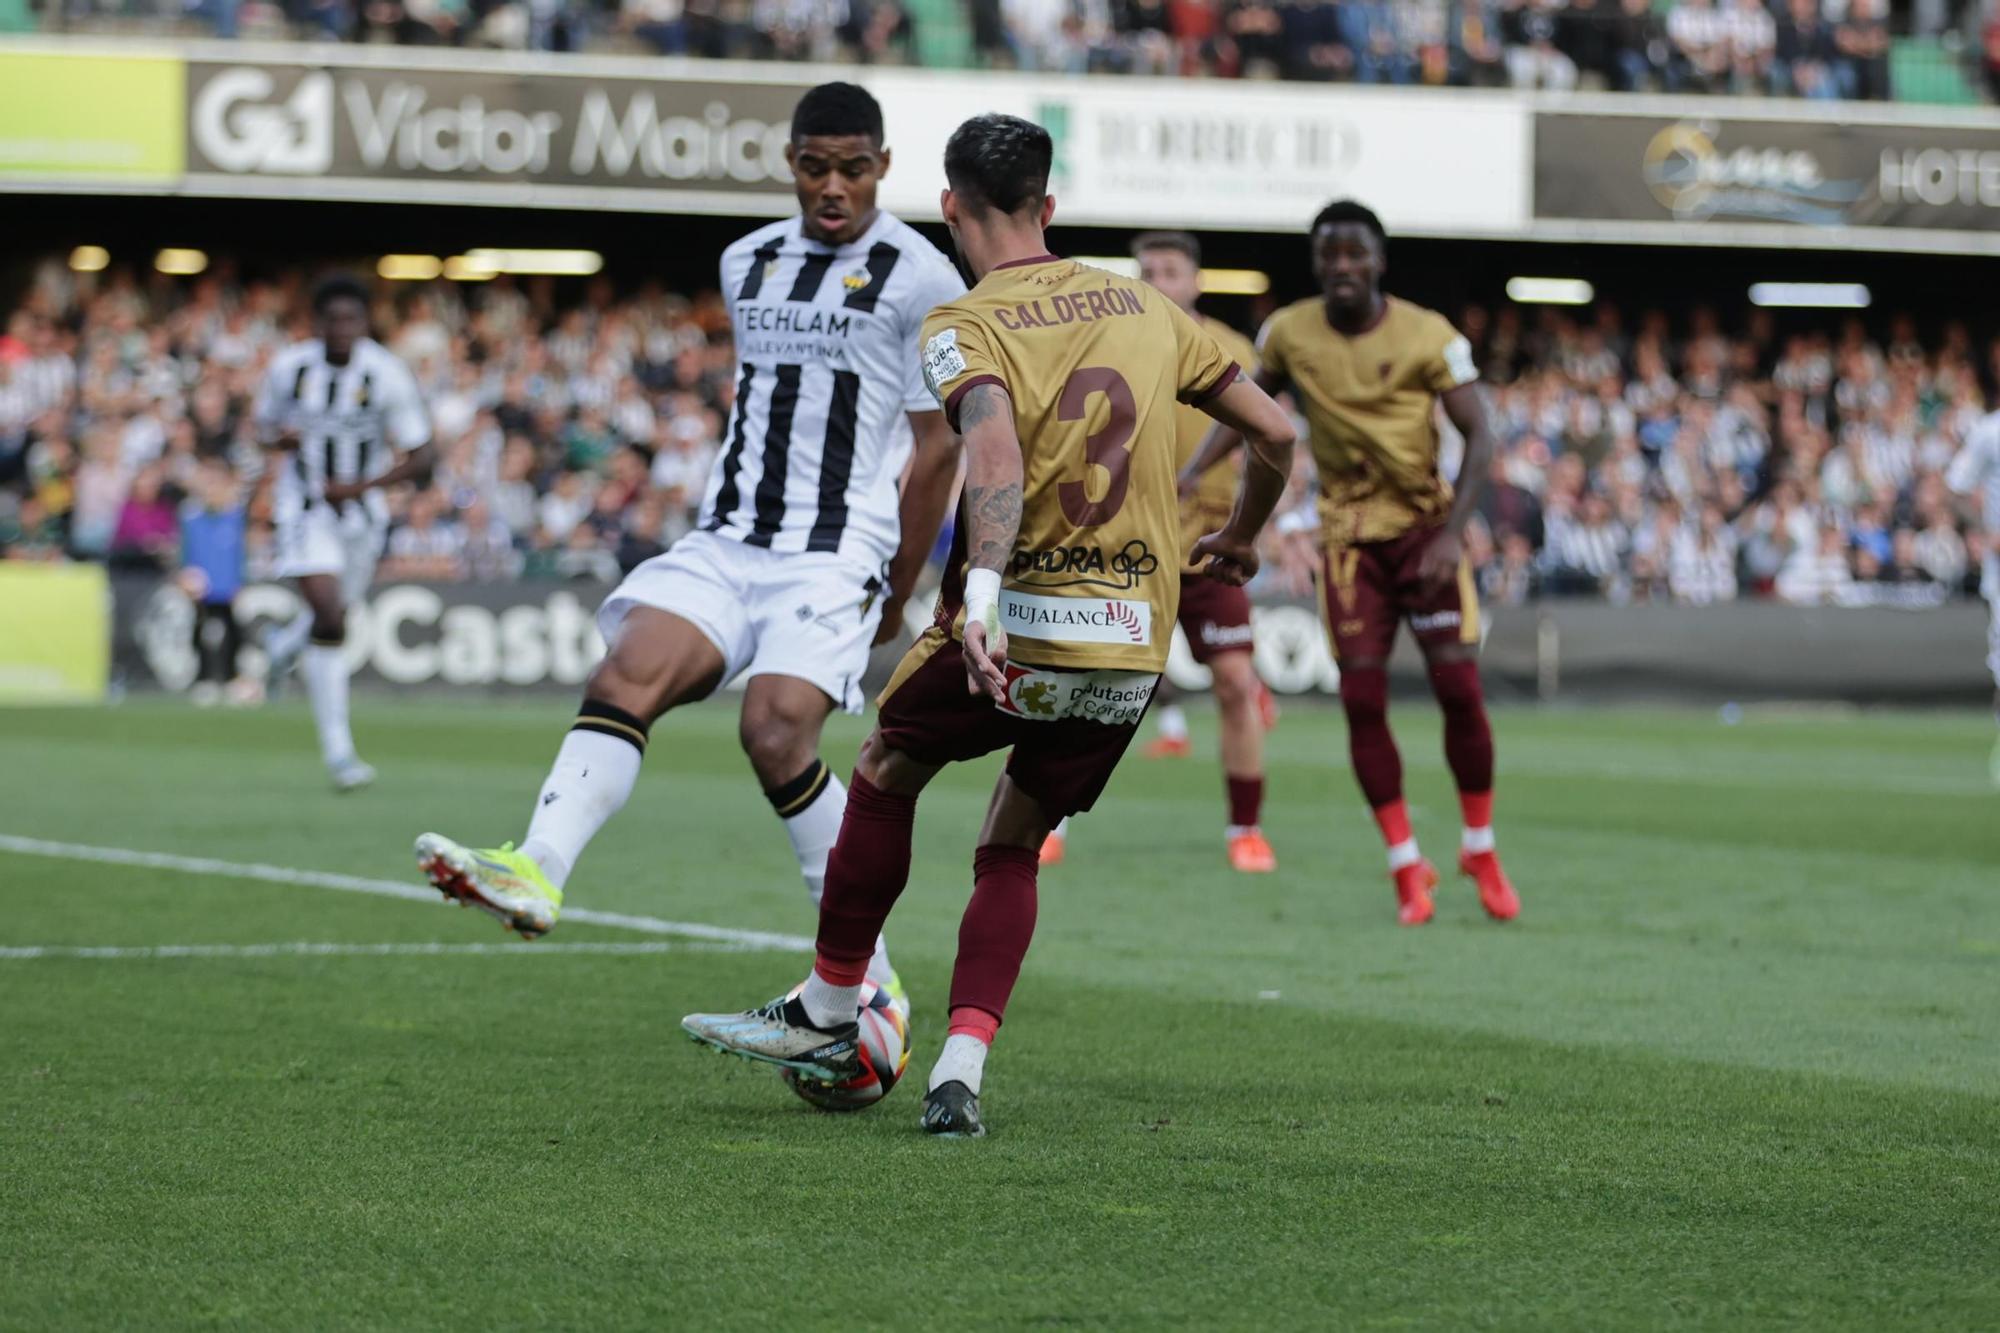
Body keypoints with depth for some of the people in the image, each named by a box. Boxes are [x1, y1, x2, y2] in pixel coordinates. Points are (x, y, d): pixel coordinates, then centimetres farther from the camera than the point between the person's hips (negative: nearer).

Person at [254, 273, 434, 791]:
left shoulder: (387, 374, -14)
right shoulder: (289, 368, -9)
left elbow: (419, 455, -9)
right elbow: (264, 421, 10)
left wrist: (361, 486, -21)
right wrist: (279, 439, -15)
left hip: (360, 508, 2)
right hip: (304, 508, -2)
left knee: (331, 612, 19)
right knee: (330, 617, -18)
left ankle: (288, 640, 58)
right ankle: (337, 748, -14)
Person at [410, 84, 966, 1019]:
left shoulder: (920, 280, -2)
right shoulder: (747, 264, 16)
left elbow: (938, 447, 1)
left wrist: (896, 594, 4)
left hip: (837, 555, -5)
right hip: (726, 542, 5)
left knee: (776, 730, -23)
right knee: (628, 671, -21)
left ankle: (868, 982, -12)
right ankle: (538, 872, -40)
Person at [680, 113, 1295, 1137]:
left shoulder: (963, 328, -6)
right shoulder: (1145, 308, 10)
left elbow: (996, 453, -26)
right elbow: (1274, 433, 14)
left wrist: (982, 594, -36)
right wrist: (1239, 537, 32)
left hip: (1016, 628, -4)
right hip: (1135, 647, 4)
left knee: (885, 772, 21)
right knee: (1011, 851, 17)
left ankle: (827, 1015, 28)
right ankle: (960, 1072, 2)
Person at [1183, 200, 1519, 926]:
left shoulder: (1429, 337, -11)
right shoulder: (1288, 334, -4)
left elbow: (1479, 435, -9)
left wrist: (1453, 534, -18)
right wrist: (1191, 470, -1)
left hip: (1424, 523, -2)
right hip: (1349, 532, 2)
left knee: (1459, 687, -6)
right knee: (1362, 698, -6)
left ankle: (1481, 849, 13)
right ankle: (1407, 866, 4)